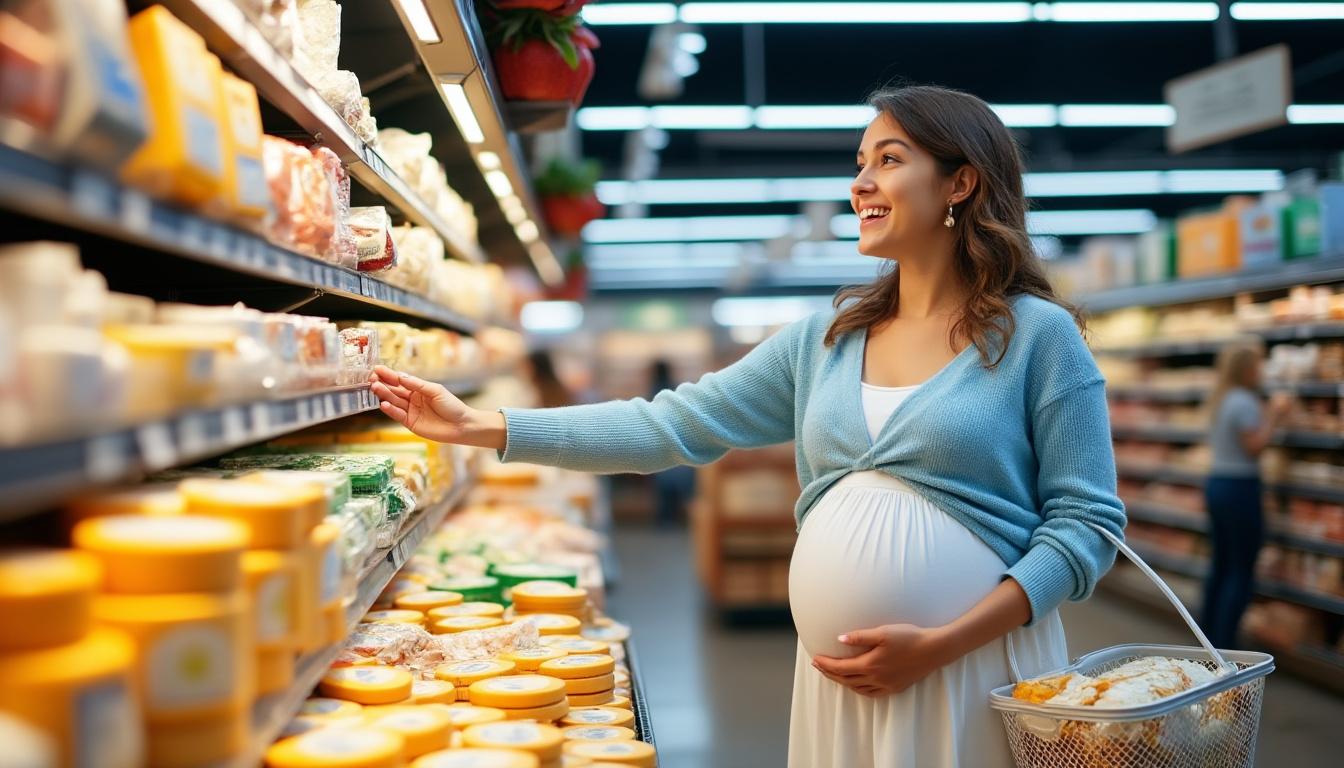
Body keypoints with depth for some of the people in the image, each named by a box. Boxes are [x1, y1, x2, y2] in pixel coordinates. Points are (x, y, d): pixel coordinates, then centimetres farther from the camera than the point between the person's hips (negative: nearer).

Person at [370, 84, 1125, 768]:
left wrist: (939, 645, -16)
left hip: (975, 675, -4)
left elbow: (1087, 522, -7)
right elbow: (672, 426, 5)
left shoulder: (1037, 333, -5)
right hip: (842, 678, 5)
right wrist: (481, 426, -1)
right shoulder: (824, 339, 8)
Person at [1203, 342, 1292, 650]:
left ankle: (1208, 637, 22)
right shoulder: (1244, 402, -16)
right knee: (1241, 572, -3)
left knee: (1220, 565, 16)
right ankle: (1224, 645, -3)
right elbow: (1255, 446, -18)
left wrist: (1272, 412, 16)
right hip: (1240, 487, -9)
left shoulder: (1219, 400, 12)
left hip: (1215, 483, 9)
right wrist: (1275, 415, -9)